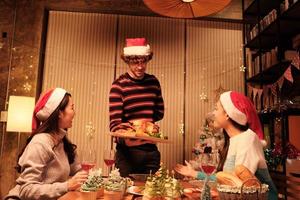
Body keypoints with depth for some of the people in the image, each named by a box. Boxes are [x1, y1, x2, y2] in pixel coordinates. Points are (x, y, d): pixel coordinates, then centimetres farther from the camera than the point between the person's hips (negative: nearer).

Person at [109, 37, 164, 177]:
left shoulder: (153, 82, 5)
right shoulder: (119, 85, -10)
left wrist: (131, 122, -4)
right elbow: (114, 123, -13)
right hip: (127, 150, -4)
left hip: (151, 151, 4)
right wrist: (124, 138, -35)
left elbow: (159, 113, 11)